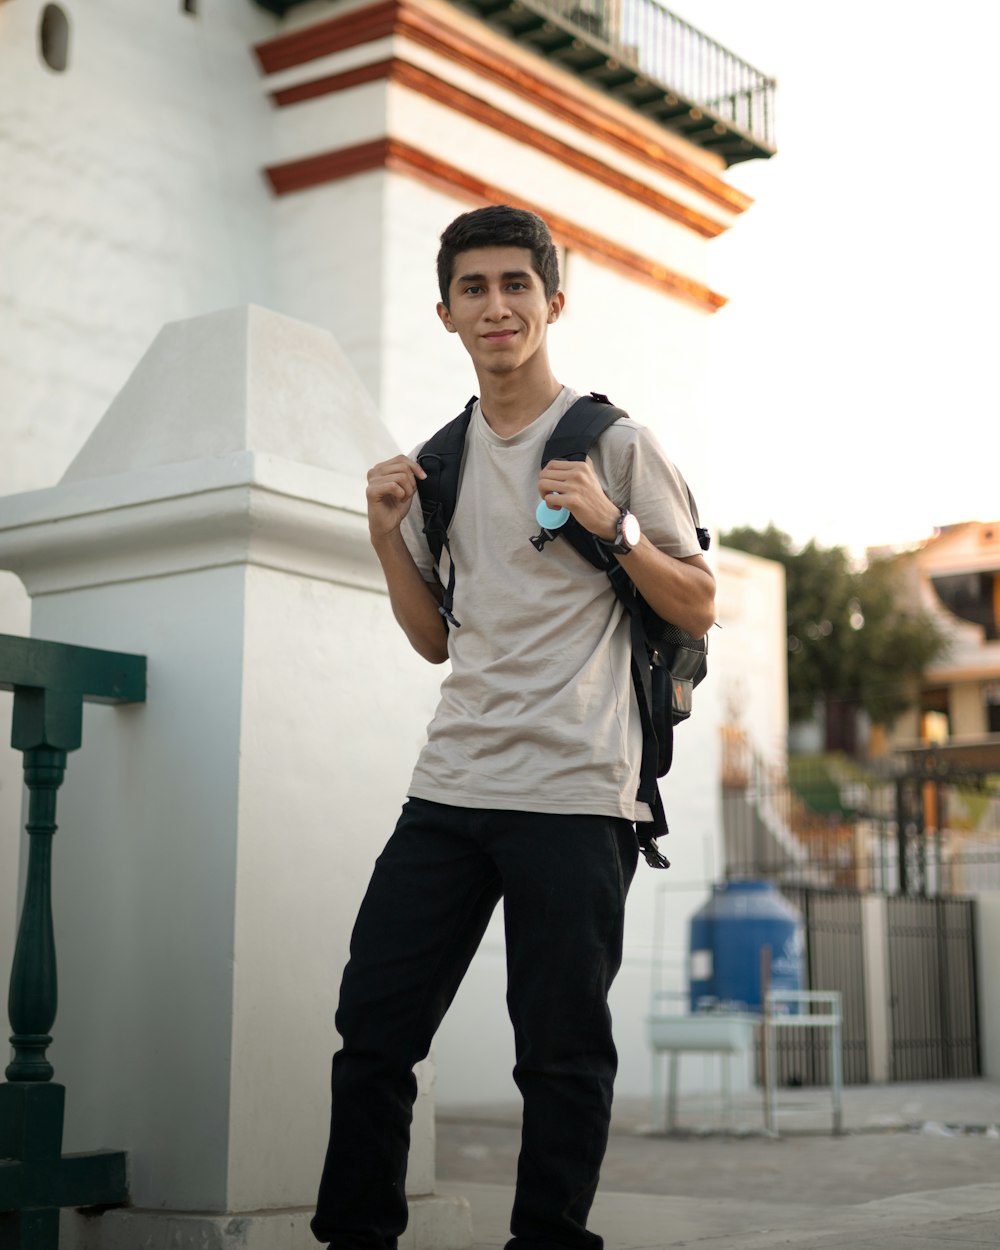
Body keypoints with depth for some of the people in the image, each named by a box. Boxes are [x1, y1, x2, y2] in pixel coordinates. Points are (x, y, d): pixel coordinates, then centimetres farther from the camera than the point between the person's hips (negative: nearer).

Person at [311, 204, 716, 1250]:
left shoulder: (615, 444, 2)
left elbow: (698, 609, 3)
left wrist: (614, 526, -13)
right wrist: (388, 537, 6)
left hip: (574, 792, -4)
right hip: (451, 785, 5)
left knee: (562, 1051, -2)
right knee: (372, 1023, 3)